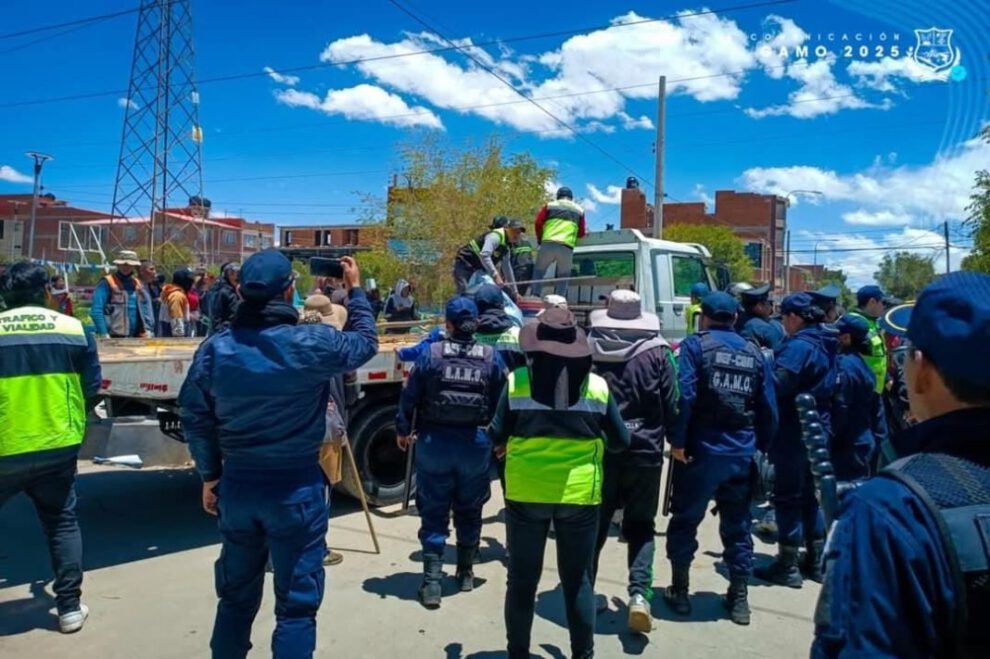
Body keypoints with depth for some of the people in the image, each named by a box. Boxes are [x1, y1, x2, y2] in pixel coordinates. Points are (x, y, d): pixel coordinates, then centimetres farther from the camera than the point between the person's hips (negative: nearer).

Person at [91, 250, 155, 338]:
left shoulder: (138, 284, 14)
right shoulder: (107, 283, -3)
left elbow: (147, 309, 15)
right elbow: (96, 311, -9)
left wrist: (148, 329, 2)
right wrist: (104, 334, -15)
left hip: (135, 338, 6)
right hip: (113, 338, -6)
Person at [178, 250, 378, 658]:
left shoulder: (214, 348, -4)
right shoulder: (312, 343, -15)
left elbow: (195, 418, 4)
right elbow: (366, 343, 3)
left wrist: (210, 475, 15)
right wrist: (355, 290, 16)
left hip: (236, 484, 4)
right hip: (296, 486, -4)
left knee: (236, 595, 22)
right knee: (296, 602, 8)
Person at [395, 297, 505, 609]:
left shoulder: (431, 353, -7)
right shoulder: (491, 357, -3)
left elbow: (410, 396, -4)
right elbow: (501, 402, 0)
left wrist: (403, 430, 10)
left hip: (435, 442, -1)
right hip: (476, 443, 2)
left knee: (434, 513, 5)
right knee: (469, 511, 16)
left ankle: (432, 583, 3)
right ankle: (465, 573, 29)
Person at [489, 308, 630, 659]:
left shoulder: (517, 382, -8)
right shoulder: (598, 386, -4)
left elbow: (497, 438, -3)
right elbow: (621, 442, 4)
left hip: (526, 494, 0)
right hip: (579, 494, 1)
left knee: (522, 580, 15)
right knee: (578, 580, 15)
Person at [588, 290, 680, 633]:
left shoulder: (589, 348, -1)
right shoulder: (658, 352, -4)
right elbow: (672, 404, -2)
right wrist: (676, 441, 15)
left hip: (598, 449, 2)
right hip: (644, 450, -1)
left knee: (594, 524, 17)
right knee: (641, 526, 11)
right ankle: (639, 592, -7)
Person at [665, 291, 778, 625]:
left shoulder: (696, 345, -4)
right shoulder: (755, 353, 9)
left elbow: (684, 395, -15)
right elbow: (769, 408, 8)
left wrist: (677, 440, -11)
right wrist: (761, 446, 15)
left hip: (701, 449, -4)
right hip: (741, 454, 4)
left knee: (685, 520, 11)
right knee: (738, 525, 15)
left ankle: (680, 591, 19)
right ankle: (738, 598, 21)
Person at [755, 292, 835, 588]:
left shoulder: (799, 346, -18)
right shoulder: (823, 345, 11)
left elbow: (777, 384, -25)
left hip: (794, 433, -9)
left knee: (788, 497, 0)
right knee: (809, 494, 17)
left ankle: (788, 566, 7)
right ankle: (816, 561, 25)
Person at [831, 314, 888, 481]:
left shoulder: (844, 365, -18)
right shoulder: (861, 363, 11)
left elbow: (839, 409, -20)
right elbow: (875, 404, 14)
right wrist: (877, 437, 19)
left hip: (848, 444, -9)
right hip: (862, 441, 9)